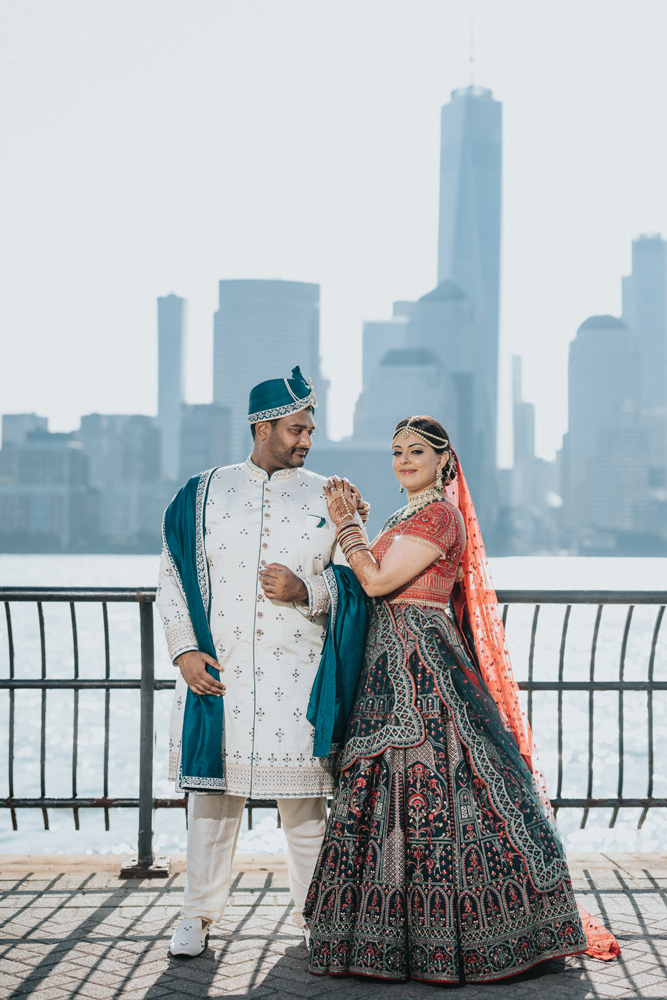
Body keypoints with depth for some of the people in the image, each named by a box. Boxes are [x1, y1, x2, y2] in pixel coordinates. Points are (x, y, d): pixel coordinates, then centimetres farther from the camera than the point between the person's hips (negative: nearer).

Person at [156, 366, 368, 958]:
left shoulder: (328, 499, 7)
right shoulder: (204, 494, 8)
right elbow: (173, 577, 8)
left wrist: (305, 591, -12)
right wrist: (185, 650, -2)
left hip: (298, 674, 0)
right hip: (217, 670, 1)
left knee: (305, 798, 1)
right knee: (212, 792, 4)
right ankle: (199, 916, 16)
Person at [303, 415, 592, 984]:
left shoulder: (440, 515, -11)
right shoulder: (410, 516, 19)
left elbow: (379, 581, -16)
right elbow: (375, 581, 16)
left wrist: (346, 525, -8)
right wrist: (353, 523, 12)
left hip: (421, 663, -10)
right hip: (394, 660, 10)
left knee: (425, 780, -8)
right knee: (404, 781, 10)